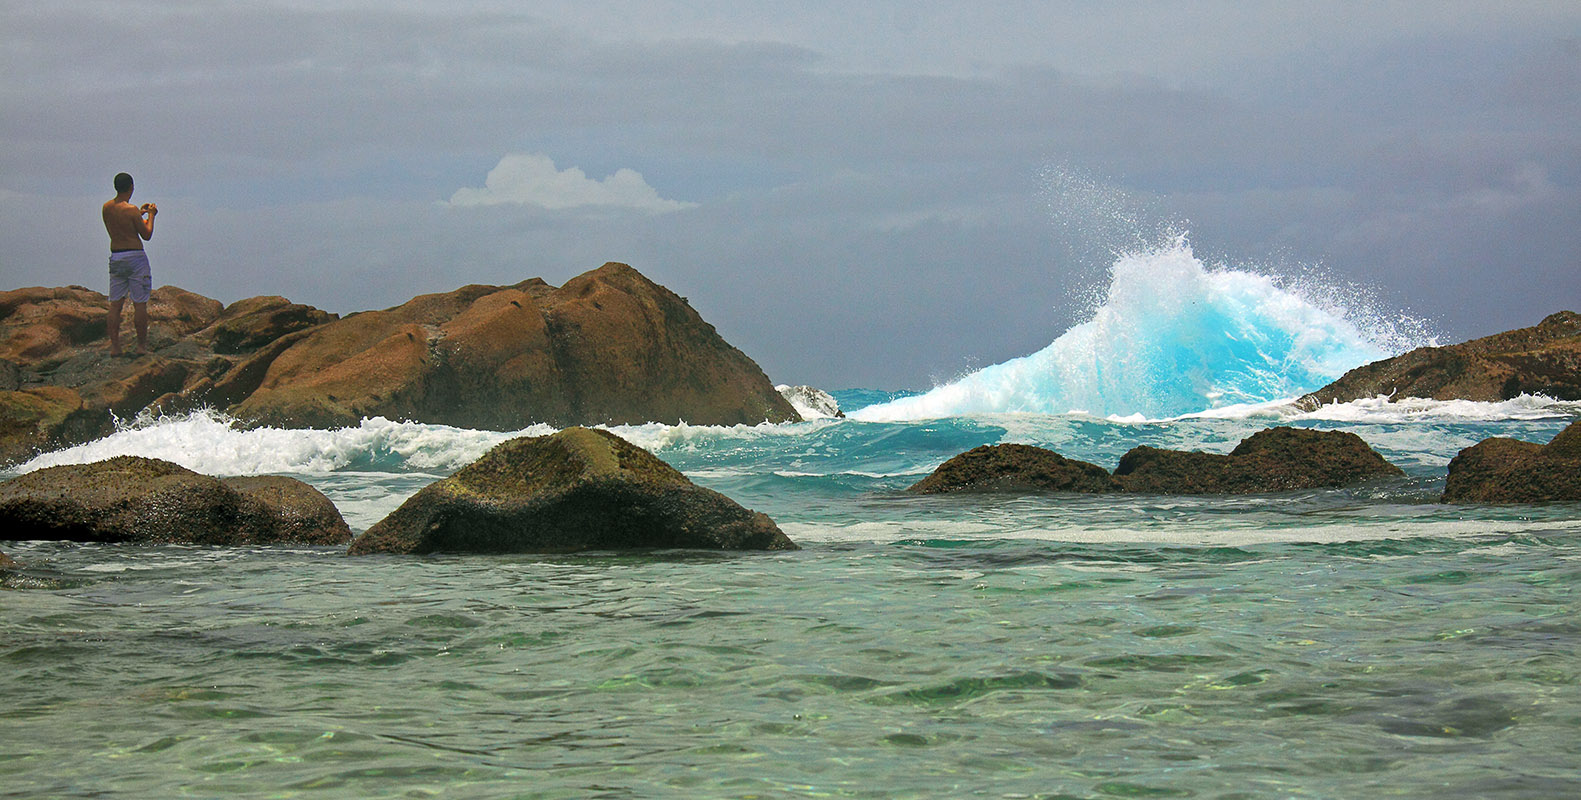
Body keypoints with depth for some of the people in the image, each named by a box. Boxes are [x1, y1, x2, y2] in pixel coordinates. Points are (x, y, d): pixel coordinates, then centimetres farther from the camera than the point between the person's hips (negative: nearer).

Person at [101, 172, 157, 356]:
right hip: (135, 257, -6)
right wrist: (151, 216, 8)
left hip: (116, 258, 6)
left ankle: (114, 346, 7)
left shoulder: (107, 207, 4)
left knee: (115, 304, 9)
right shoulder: (131, 210, -15)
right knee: (140, 304, 1)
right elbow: (146, 235, -7)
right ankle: (142, 345, 4)